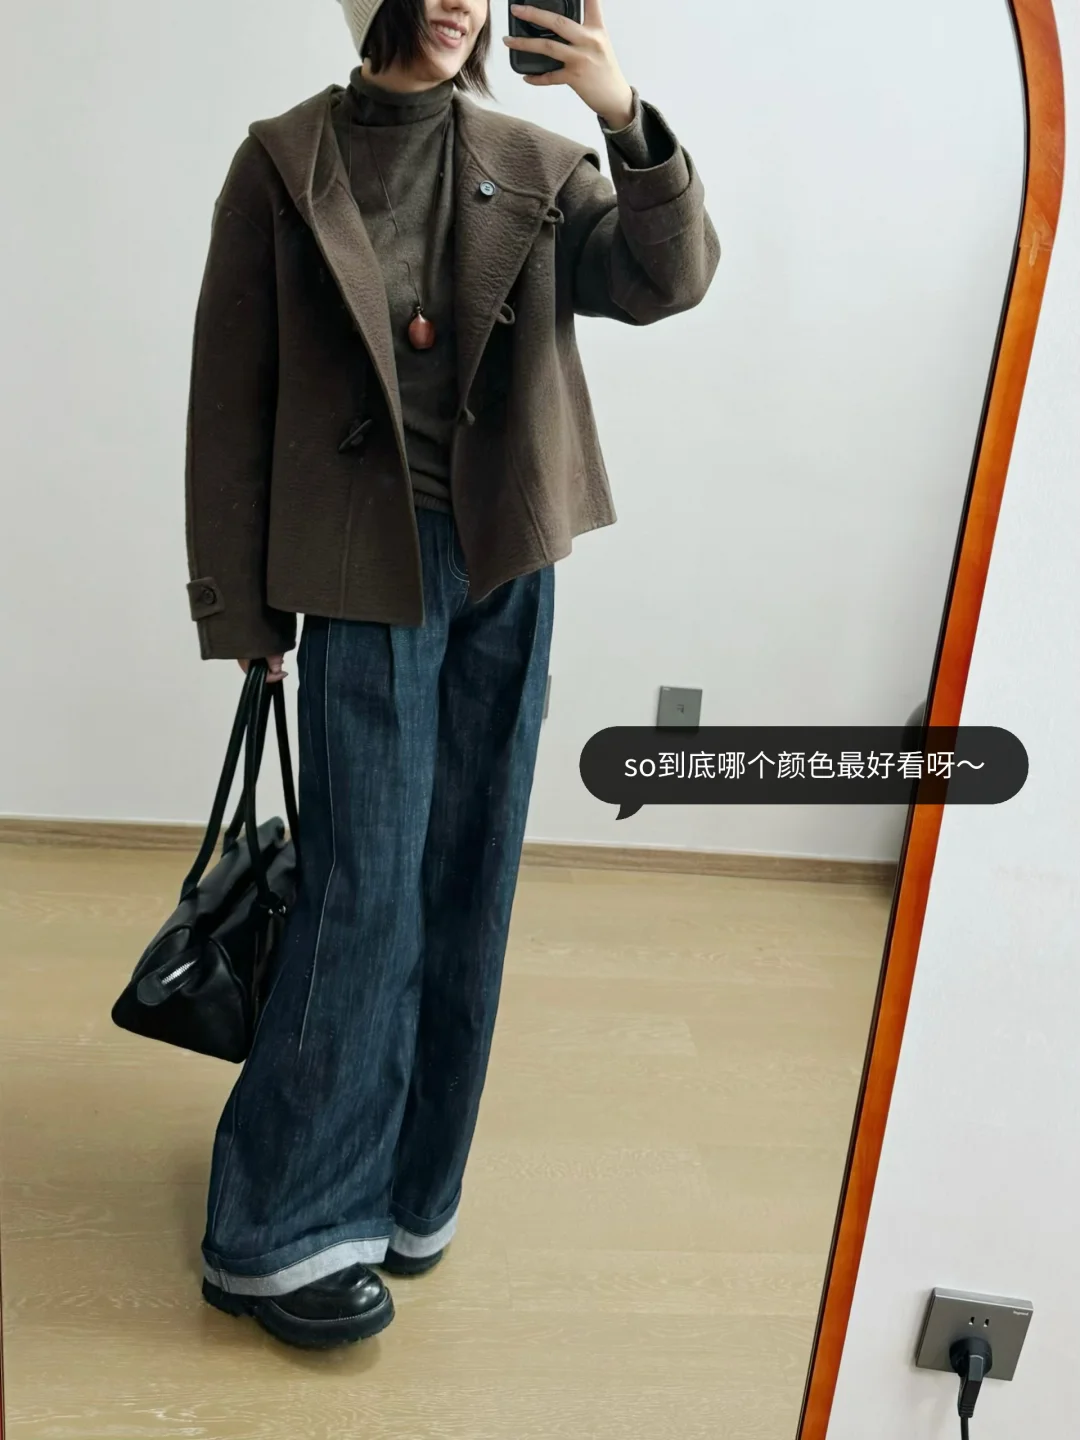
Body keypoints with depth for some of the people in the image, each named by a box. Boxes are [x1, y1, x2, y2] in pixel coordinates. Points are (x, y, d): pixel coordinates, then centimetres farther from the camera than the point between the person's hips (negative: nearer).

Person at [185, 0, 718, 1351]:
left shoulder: (532, 162, 9)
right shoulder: (285, 161, 1)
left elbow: (666, 279, -2)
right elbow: (231, 395, 0)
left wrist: (628, 119, -18)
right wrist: (242, 608, -2)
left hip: (506, 567, 4)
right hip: (367, 568, -3)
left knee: (467, 882, 7)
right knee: (366, 891, -5)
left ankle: (401, 1182, 26)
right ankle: (281, 1229, 12)